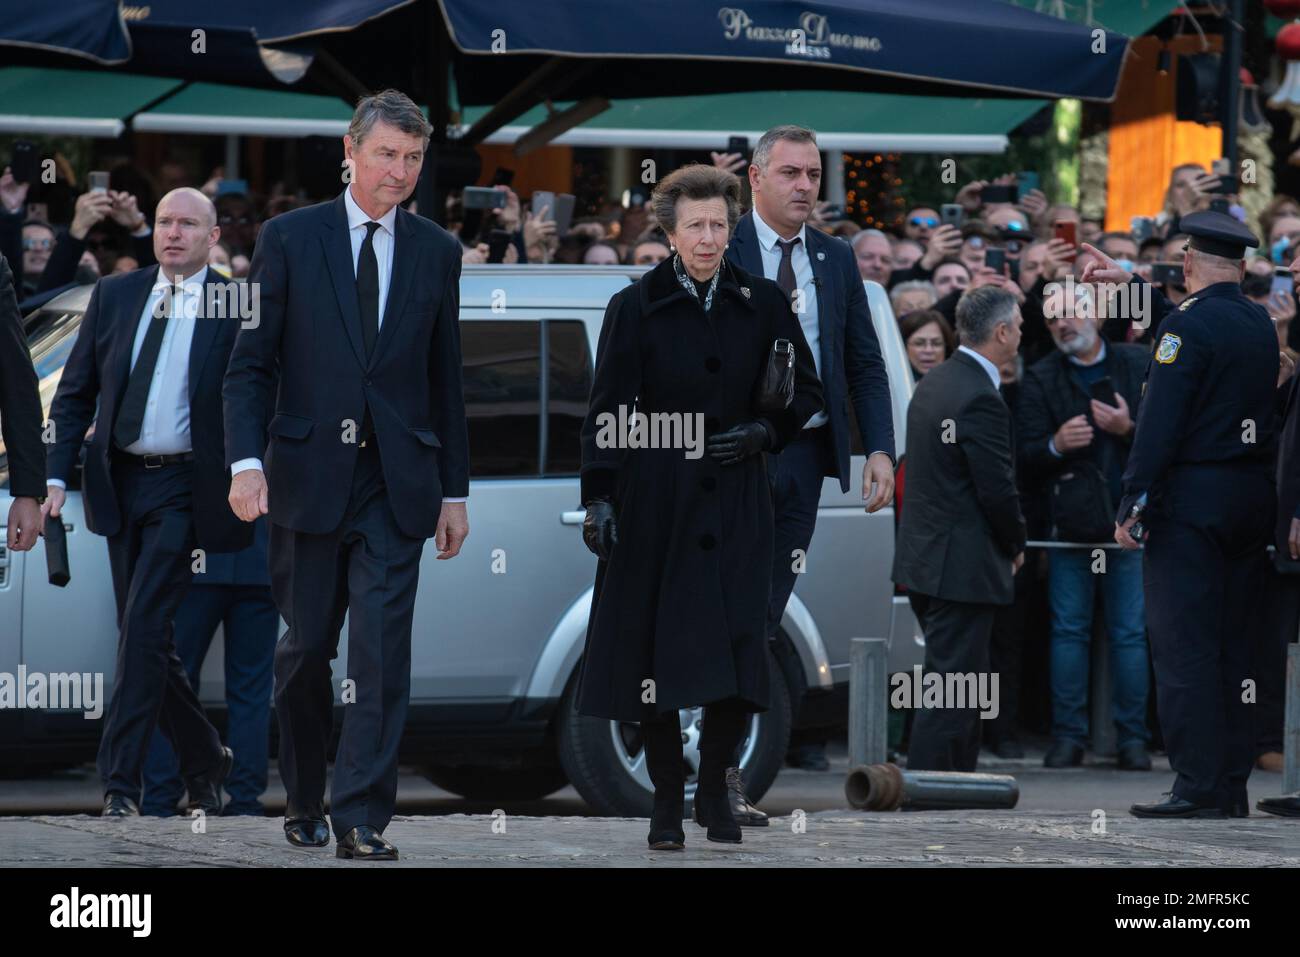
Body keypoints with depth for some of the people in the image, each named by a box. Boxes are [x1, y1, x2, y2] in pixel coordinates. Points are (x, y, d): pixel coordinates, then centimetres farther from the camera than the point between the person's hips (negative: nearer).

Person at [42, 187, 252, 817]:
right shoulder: (114, 295, 9)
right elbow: (75, 392, 10)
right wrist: (56, 476, 0)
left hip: (185, 488, -5)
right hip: (119, 482, 5)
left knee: (144, 629, -14)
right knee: (144, 639, 10)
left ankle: (120, 782, -13)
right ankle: (204, 761, 27)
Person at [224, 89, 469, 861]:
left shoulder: (437, 252, 8)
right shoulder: (288, 239, 2)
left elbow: (445, 380, 11)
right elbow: (251, 362, 0)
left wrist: (455, 490, 9)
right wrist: (247, 462, -13)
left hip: (396, 484, 1)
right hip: (308, 475, -1)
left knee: (383, 651, -9)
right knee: (305, 650, 8)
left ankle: (363, 819, -11)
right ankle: (305, 800, 25)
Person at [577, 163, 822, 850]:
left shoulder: (763, 304, 6)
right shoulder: (635, 308, 0)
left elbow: (805, 394, 14)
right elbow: (607, 410, -3)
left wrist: (762, 432, -5)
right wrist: (598, 497, -12)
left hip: (735, 505, 1)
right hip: (655, 503, -1)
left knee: (738, 657, -6)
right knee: (654, 655, -1)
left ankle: (715, 788, 13)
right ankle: (668, 800, 11)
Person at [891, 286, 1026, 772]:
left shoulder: (932, 384, 11)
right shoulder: (980, 399, -19)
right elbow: (998, 490, -19)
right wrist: (1016, 545, 1)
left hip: (926, 561, 10)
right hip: (964, 565, -10)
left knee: (966, 686, 18)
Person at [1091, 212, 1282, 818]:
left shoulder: (1188, 324, -12)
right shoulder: (1259, 325, 12)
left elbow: (1160, 421, -17)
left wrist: (1133, 503, -14)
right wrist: (1131, 287, 41)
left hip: (1192, 497, -8)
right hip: (1252, 496, 8)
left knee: (1184, 648, -7)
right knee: (1235, 647, 10)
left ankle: (1199, 788, -12)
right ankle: (1233, 785, 11)